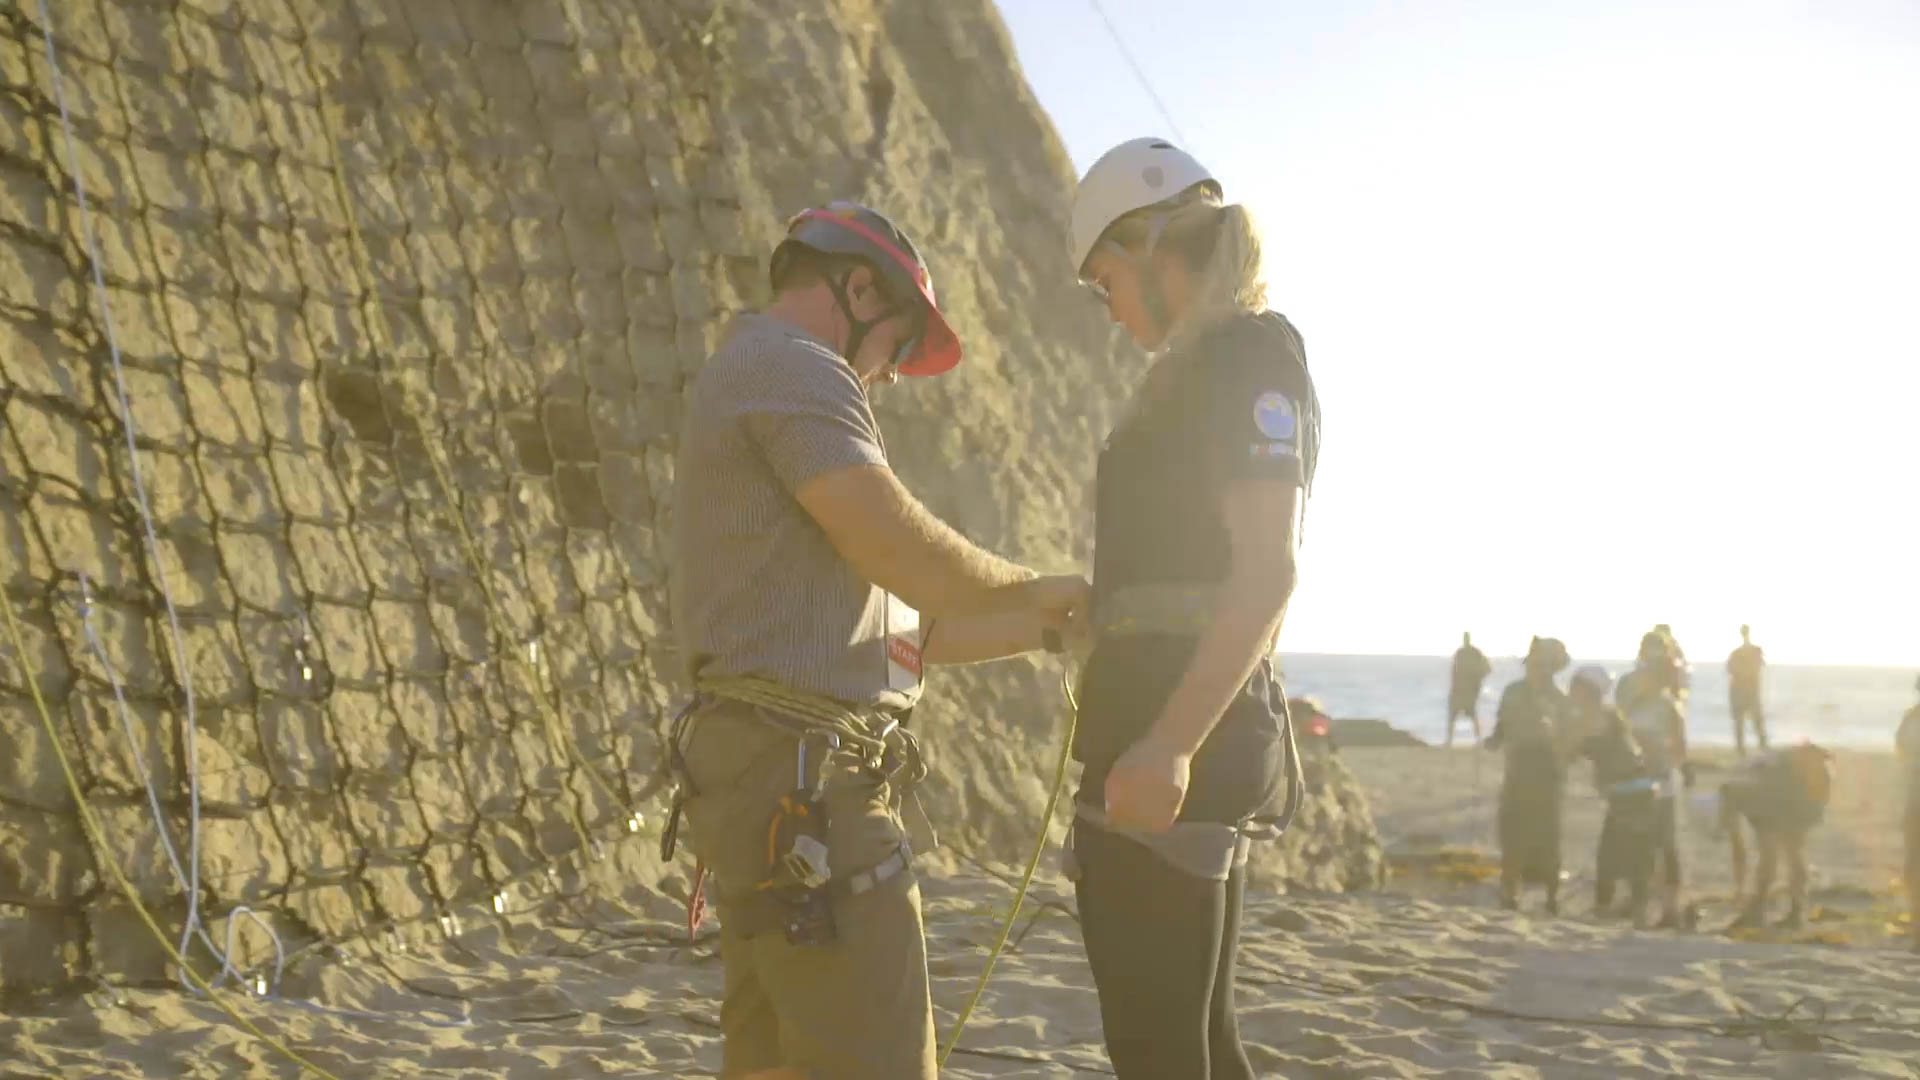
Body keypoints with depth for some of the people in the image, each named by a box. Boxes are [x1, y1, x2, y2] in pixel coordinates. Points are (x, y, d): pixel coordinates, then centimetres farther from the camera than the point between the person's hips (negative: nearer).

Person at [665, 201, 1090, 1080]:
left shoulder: (738, 398, 25)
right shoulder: (795, 369, -7)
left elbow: (881, 622, 24)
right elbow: (905, 553, -16)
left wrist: (1038, 629, 20)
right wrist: (1033, 589, 2)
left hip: (773, 778, 11)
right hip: (803, 784, -11)